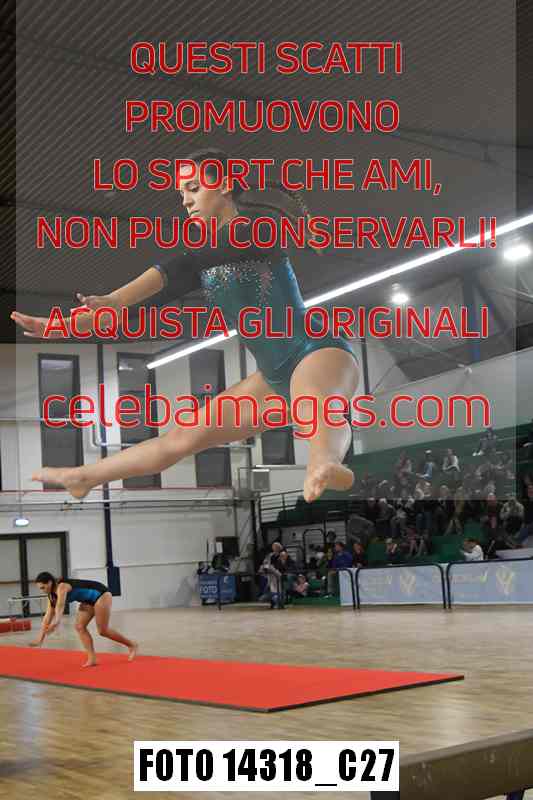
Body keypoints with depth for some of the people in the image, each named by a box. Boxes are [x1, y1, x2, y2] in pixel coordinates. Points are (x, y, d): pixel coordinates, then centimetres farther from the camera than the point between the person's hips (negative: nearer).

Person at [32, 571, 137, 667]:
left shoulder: (62, 587, -27)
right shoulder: (52, 595, 1)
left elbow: (60, 606, -45)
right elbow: (48, 615, 5)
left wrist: (56, 622, -61)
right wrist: (41, 637, 2)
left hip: (101, 595, -9)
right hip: (88, 601, 9)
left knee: (103, 630, -6)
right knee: (80, 627, -3)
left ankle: (132, 645, 11)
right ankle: (92, 659, -4)